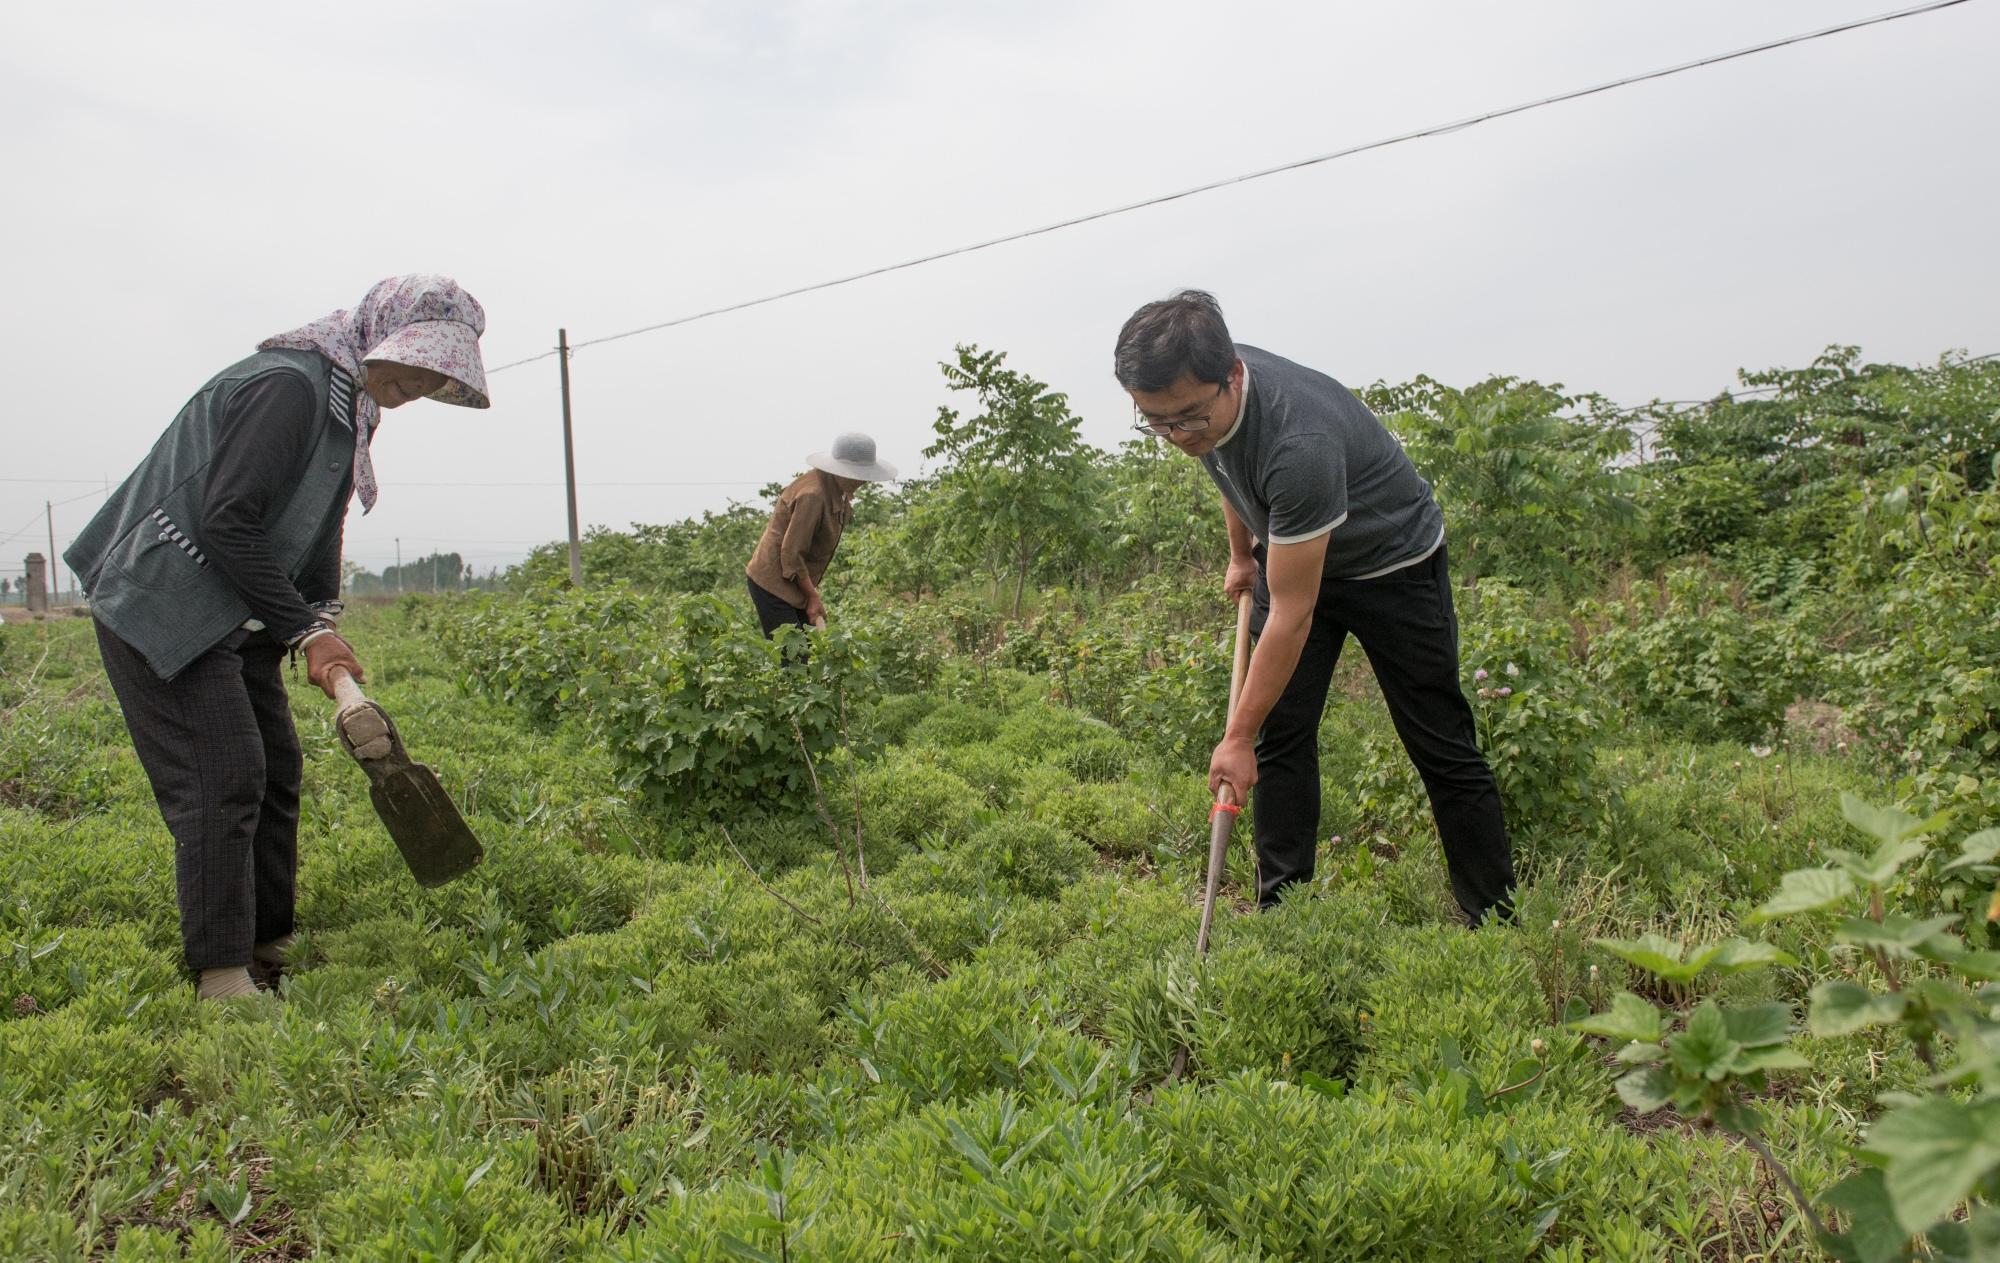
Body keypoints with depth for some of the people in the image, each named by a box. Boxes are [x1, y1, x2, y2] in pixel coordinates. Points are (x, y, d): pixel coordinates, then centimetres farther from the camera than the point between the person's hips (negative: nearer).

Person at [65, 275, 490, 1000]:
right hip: (164, 608, -10)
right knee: (223, 780, -11)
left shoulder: (349, 403, 12)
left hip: (232, 615, 10)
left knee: (276, 771, 12)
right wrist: (304, 626, -18)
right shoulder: (288, 384, -20)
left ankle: (270, 945, 24)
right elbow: (225, 521, -25)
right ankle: (220, 976, -2)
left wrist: (319, 626, 1)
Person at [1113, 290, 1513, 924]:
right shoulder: (1199, 392, -17)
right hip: (1291, 554, 7)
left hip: (1393, 562, -6)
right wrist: (1241, 554, 18)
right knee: (1281, 735, -1)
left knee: (1441, 747, -2)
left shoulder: (1298, 443, -41)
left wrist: (1239, 736, -30)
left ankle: (1495, 920, 9)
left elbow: (1291, 613, -35)